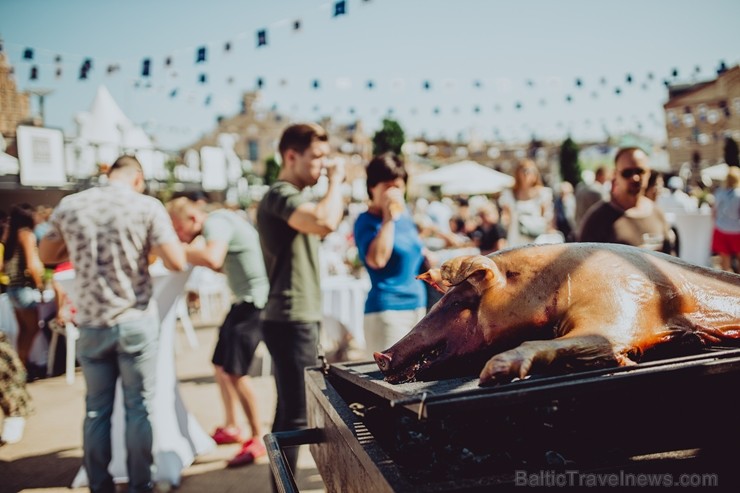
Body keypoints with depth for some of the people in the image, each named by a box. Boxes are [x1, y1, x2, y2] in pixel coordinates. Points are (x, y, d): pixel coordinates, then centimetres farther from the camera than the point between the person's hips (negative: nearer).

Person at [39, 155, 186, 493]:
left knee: (96, 408, 14)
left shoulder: (69, 206, 2)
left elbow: (47, 255, 16)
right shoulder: (147, 206, -8)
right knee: (139, 407, 8)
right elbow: (177, 263, -11)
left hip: (91, 324, 3)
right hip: (136, 322, -3)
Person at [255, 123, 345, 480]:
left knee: (288, 409, 16)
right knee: (295, 414, -7)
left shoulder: (291, 196, 19)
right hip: (291, 320, -11)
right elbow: (325, 222, -32)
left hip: (296, 319, 11)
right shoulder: (281, 194, -15)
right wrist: (336, 181, -19)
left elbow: (321, 227, 27)